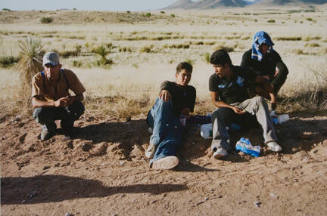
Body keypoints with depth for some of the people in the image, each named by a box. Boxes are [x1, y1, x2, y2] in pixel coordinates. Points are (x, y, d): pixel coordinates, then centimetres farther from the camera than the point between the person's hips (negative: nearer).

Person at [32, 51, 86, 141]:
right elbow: (34, 102, -31)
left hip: (65, 109, 1)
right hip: (48, 109, 0)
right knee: (39, 112, -33)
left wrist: (72, 99, -41)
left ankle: (67, 125, 4)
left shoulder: (68, 74, -20)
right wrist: (55, 103, -49)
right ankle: (49, 127, 4)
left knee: (79, 107, -30)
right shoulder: (38, 78, -22)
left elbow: (80, 96, -16)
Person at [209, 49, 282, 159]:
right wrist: (232, 108, -17)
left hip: (245, 105, 0)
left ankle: (270, 140, -36)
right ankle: (221, 146, -51)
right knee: (216, 114, -32)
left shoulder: (243, 72, -7)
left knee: (259, 100, -29)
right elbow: (215, 101, -4)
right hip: (227, 108, 0)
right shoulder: (214, 79, -7)